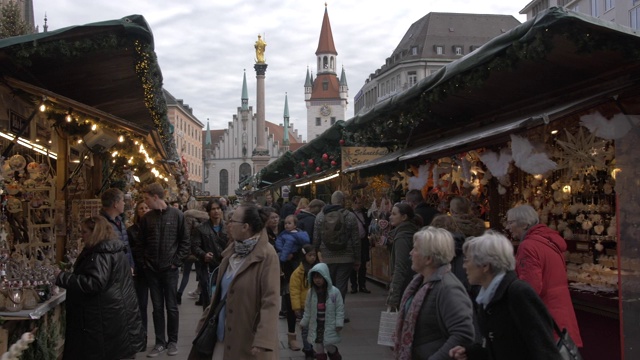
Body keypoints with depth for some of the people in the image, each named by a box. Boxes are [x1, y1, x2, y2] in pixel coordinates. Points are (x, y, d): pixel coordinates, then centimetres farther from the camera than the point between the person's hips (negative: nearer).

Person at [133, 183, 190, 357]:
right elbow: (140, 243, 11)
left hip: (170, 269, -3)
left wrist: (176, 262, -8)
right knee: (157, 307, 8)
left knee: (171, 307, 5)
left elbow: (185, 242, -3)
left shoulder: (177, 215, -5)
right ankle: (160, 342, 17)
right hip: (152, 270, 3)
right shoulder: (146, 218, 5)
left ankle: (172, 341, 18)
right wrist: (143, 262, 1)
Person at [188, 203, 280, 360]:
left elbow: (270, 301, -21)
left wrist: (263, 342, -28)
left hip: (249, 341, -6)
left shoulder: (267, 256, -16)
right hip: (224, 336, 7)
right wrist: (205, 322, 16)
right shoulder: (232, 251, 7)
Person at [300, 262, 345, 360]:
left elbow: (340, 309, -9)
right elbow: (308, 309, 7)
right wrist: (304, 323, 11)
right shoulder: (311, 292, -2)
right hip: (316, 326, 4)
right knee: (318, 349, 10)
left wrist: (339, 324, -11)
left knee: (330, 347, 6)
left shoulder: (334, 291, -13)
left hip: (329, 326, -4)